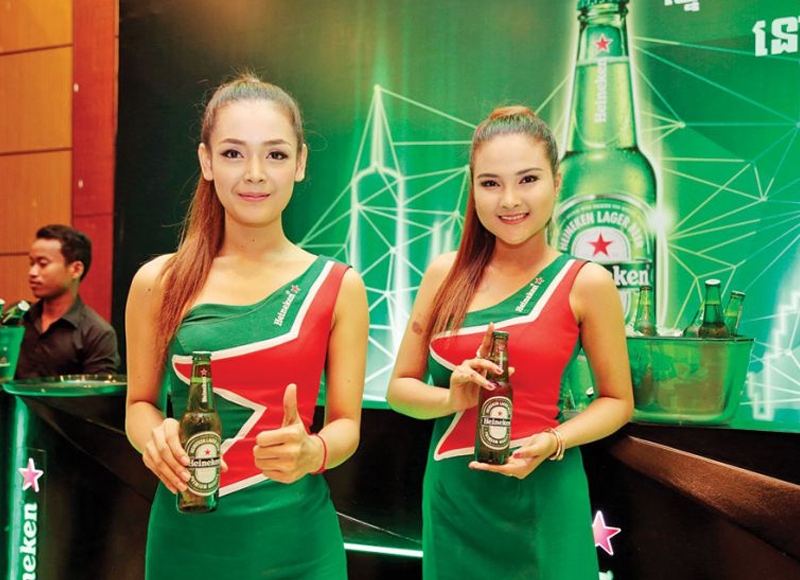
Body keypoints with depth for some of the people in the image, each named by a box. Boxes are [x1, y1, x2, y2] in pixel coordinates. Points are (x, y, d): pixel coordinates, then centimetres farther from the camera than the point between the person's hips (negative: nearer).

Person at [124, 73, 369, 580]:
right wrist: (154, 436, -13)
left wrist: (312, 452, -21)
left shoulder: (338, 286, -3)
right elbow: (140, 402, 8)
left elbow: (346, 423, 0)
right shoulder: (158, 283, -2)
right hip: (185, 537, 1)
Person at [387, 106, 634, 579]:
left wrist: (553, 442, -15)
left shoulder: (585, 283, -7)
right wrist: (452, 398, -14)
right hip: (450, 498, 3)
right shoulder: (446, 273, 1)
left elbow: (617, 401, 2)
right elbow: (400, 387, 5)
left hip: (541, 503, -2)